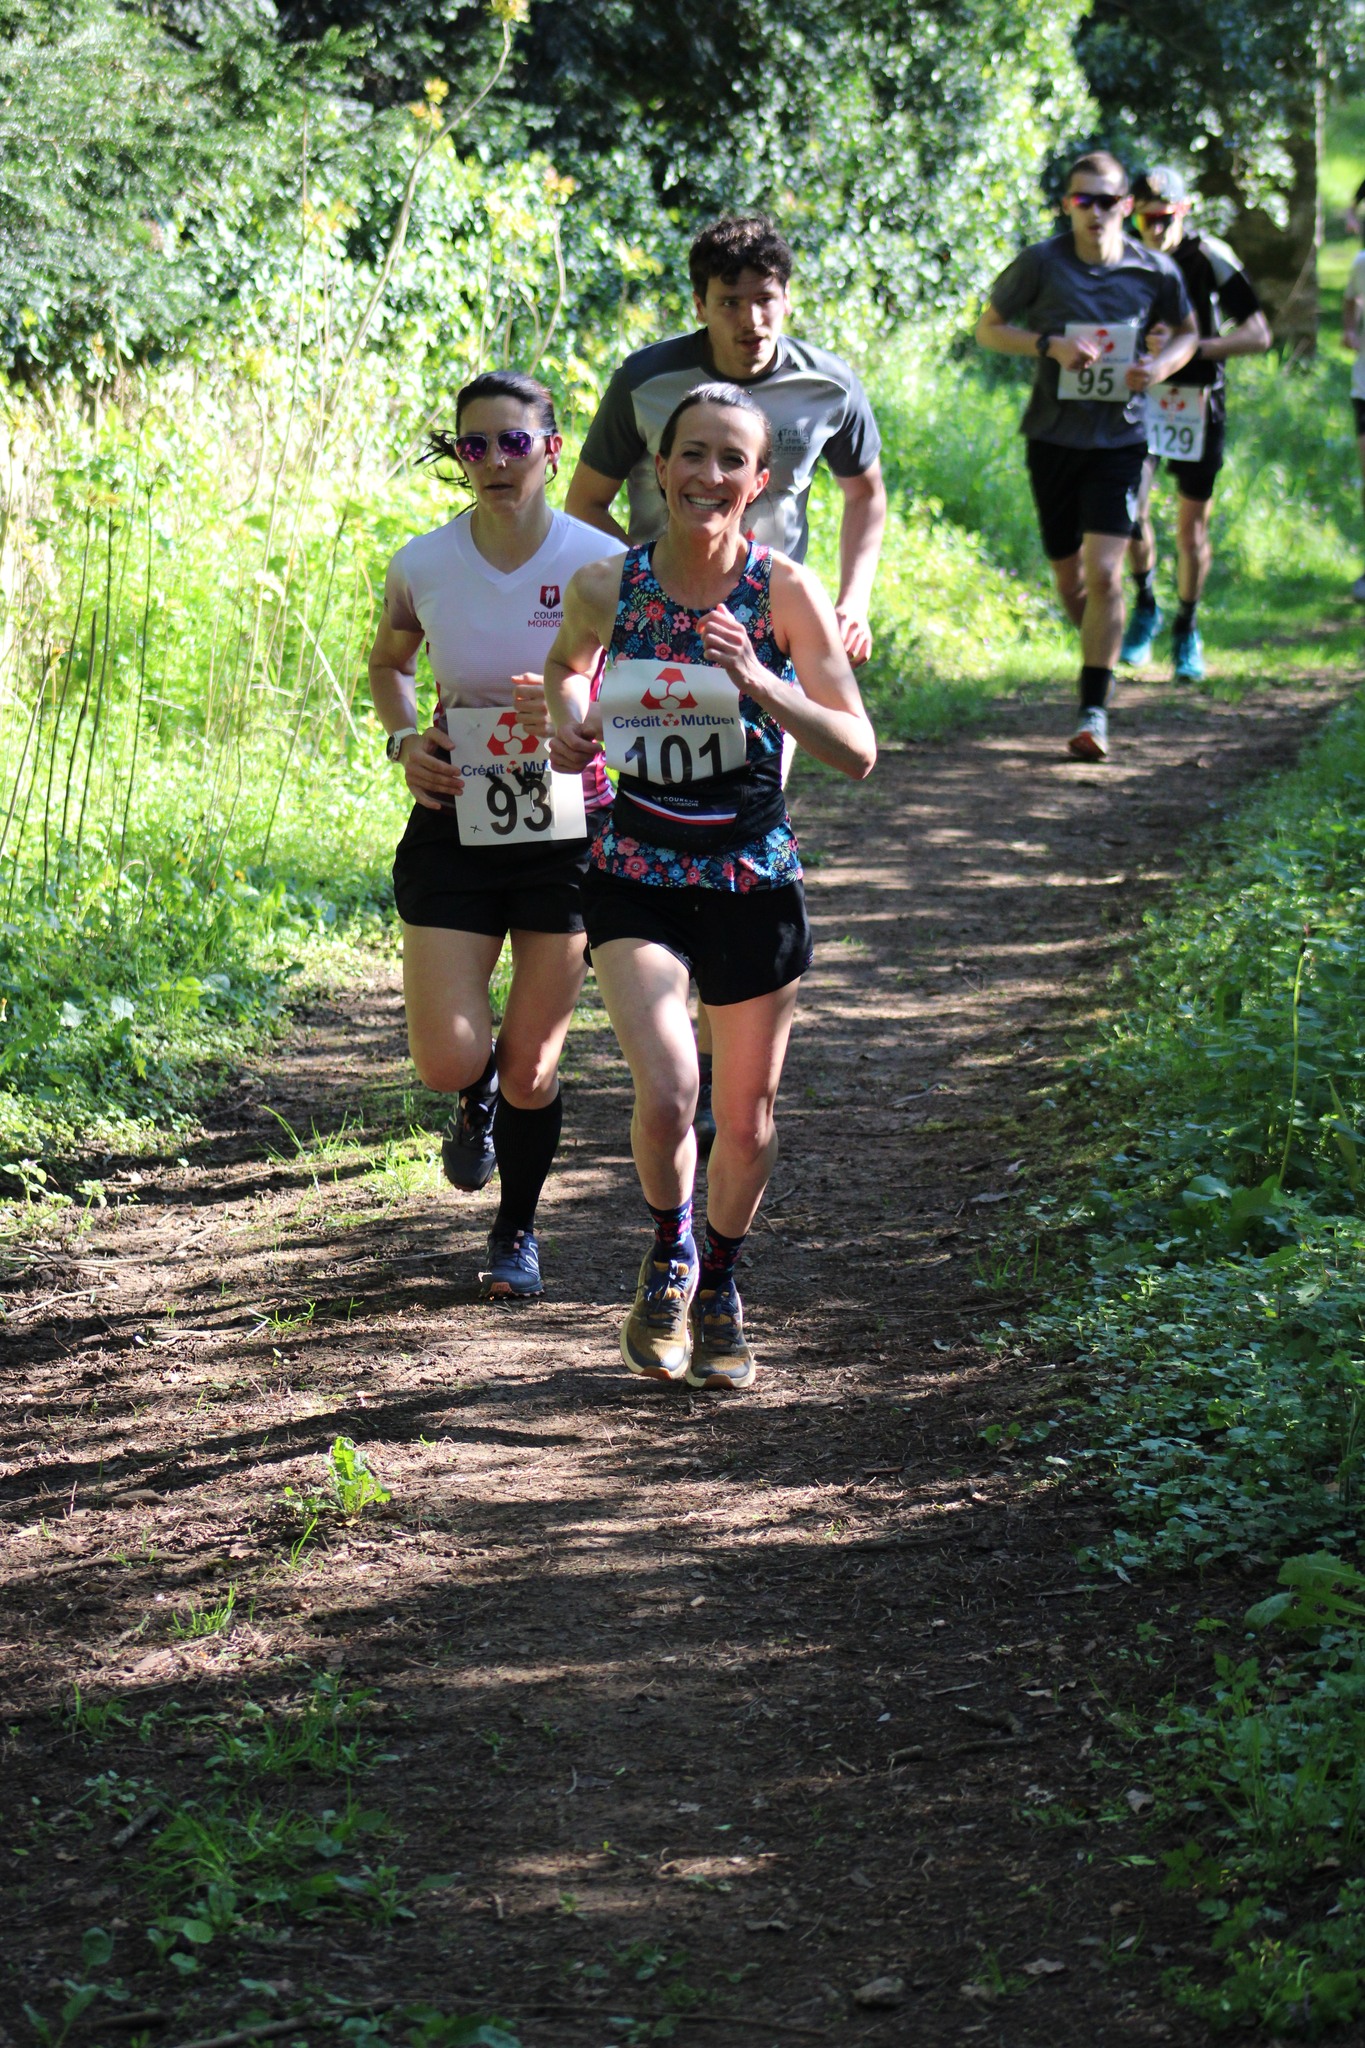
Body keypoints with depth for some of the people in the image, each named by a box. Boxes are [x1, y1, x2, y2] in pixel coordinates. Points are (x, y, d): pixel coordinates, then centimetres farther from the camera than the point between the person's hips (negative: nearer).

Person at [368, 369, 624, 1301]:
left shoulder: (602, 564, -11)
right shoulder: (423, 565, -5)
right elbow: (388, 664, 15)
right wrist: (405, 741, -4)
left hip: (568, 828, -1)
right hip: (456, 822, 1)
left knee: (531, 1068, 4)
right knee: (448, 1063, -8)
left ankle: (518, 1231, 31)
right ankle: (480, 1101, 32)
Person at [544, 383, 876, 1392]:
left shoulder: (784, 590, -11)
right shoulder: (606, 586, -8)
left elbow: (858, 751, -12)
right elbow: (568, 663, 17)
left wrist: (759, 685, -26)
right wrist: (569, 723, -5)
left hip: (754, 878, 1)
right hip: (637, 876, 0)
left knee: (746, 1121, 11)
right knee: (666, 1092, -20)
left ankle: (719, 1283, 40)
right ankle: (669, 1258, 11)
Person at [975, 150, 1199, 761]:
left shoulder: (1155, 271, -2)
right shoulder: (1041, 263, -5)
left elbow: (1187, 331, 15)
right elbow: (988, 328, 4)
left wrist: (1163, 364, -7)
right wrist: (1049, 345, -14)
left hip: (1120, 438, -1)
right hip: (1054, 435, 1)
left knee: (1103, 573, -13)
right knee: (1070, 581, 9)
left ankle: (1095, 711, -8)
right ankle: (1103, 654, 39)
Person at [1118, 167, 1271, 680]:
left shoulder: (1209, 258, -10)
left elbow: (1259, 334, -11)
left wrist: (1195, 348, -23)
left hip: (1198, 403, -1)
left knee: (1192, 528, 3)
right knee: (1130, 511, -17)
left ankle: (1186, 629, 22)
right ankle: (1145, 606, 7)